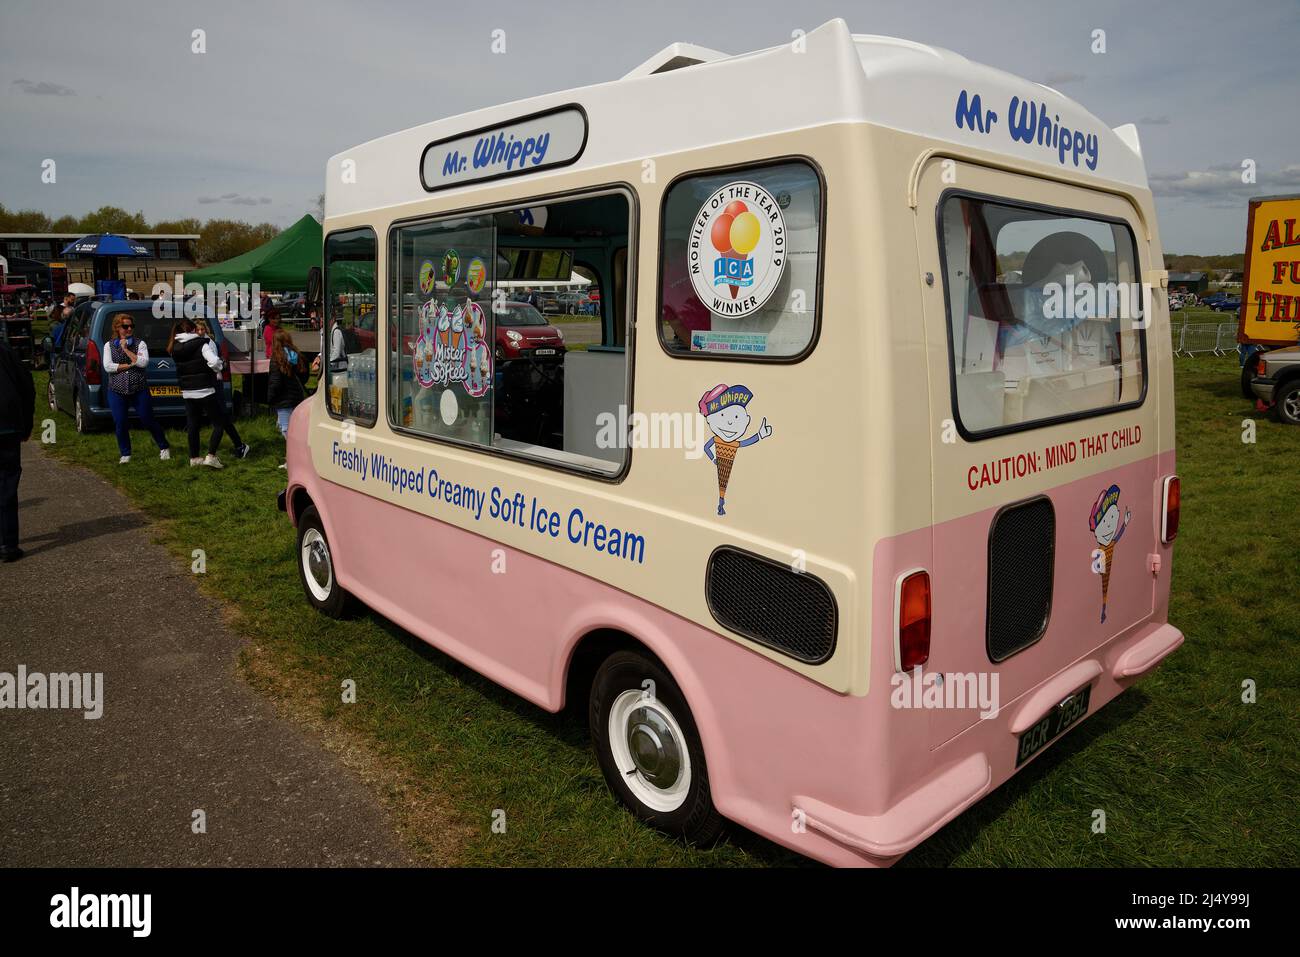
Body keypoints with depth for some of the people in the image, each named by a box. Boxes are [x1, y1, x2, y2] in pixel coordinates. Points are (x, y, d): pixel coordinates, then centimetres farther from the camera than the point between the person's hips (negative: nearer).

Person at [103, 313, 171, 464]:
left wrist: (126, 349, -12)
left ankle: (164, 447, 21)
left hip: (139, 390, -1)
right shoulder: (109, 345, 6)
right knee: (120, 424, 0)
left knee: (148, 421, 2)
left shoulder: (140, 343, 3)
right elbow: (107, 366, -6)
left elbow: (144, 362, -13)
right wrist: (130, 365, -10)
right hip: (117, 391, 1)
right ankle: (125, 454, 14)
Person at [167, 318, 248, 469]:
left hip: (187, 393, 6)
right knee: (220, 423, 2)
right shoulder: (202, 344, -12)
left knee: (193, 424, 14)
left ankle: (194, 457, 21)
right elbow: (214, 361, -27)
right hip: (205, 390, -6)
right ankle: (211, 456, -9)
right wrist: (218, 369, -6)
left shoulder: (175, 348, 5)